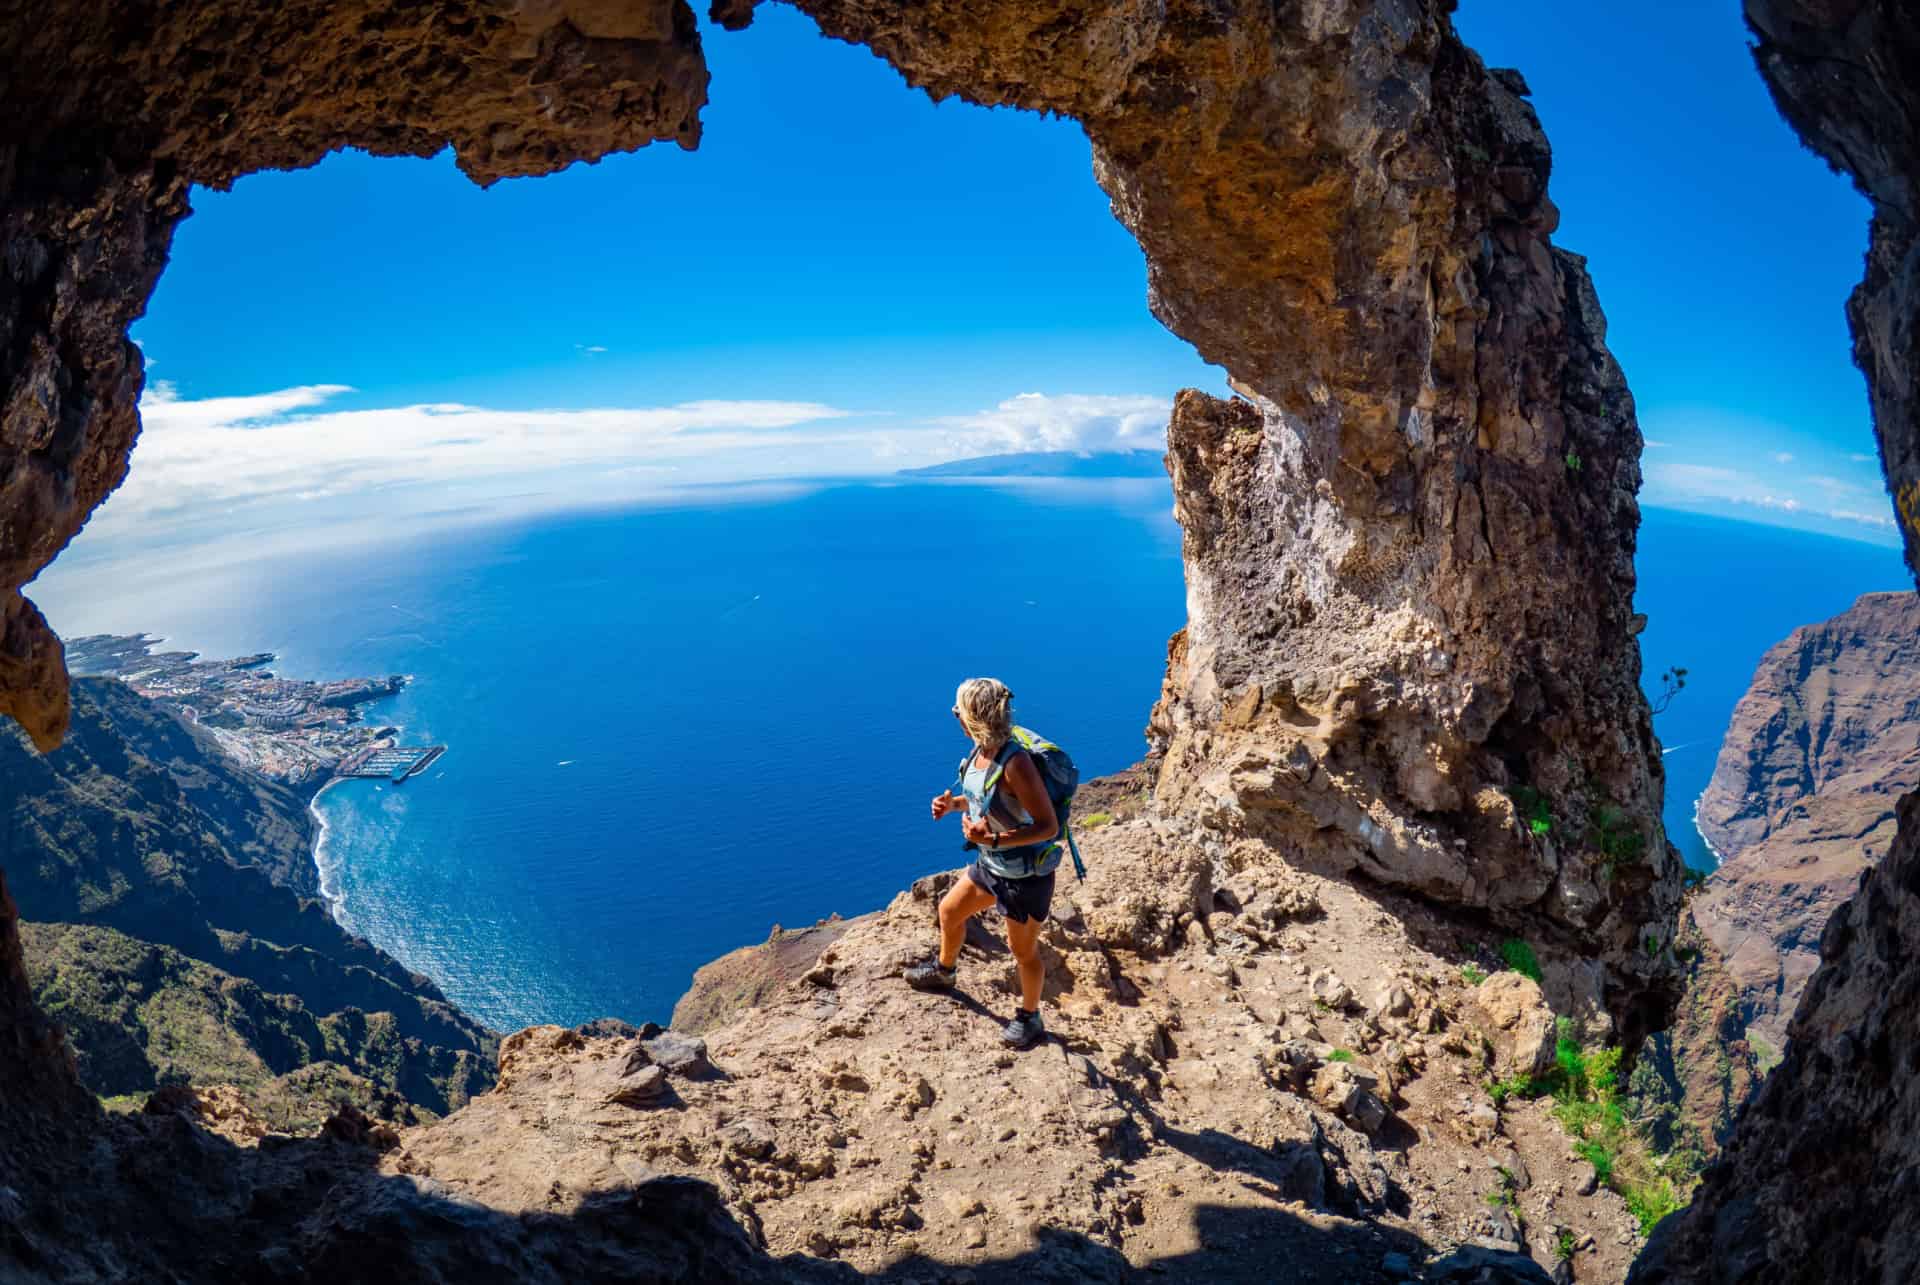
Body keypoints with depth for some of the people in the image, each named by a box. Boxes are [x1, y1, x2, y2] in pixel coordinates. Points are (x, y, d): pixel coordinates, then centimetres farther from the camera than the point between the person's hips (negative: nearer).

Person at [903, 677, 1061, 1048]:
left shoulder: (1015, 763, -33)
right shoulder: (982, 751, -7)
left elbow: (1048, 826, -28)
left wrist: (993, 839, -36)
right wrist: (953, 803, -5)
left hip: (1026, 874, -9)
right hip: (991, 864, 9)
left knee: (1024, 951, 13)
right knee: (949, 911, 25)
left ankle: (1029, 1018, 38)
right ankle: (944, 970, 54)